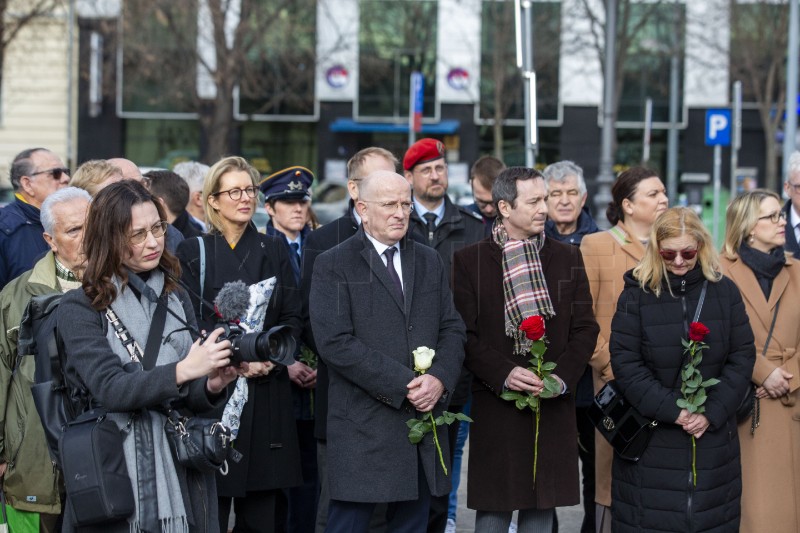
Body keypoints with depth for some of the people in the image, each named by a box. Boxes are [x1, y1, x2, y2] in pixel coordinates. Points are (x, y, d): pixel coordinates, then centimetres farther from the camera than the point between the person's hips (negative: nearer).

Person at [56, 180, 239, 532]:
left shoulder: (175, 299, 8)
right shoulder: (80, 308, -4)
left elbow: (190, 399, 8)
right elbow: (109, 389, -17)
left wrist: (212, 386, -14)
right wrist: (183, 371, -29)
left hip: (181, 480, 4)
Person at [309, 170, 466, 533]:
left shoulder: (429, 262, 16)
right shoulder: (333, 265, -2)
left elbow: (452, 329, 12)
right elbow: (335, 342, -13)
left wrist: (439, 379, -9)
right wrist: (403, 385, -15)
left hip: (424, 418, 5)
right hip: (363, 427, -5)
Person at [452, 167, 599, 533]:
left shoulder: (568, 259, 10)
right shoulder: (469, 261, 1)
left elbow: (585, 329, 7)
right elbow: (465, 334, -3)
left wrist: (561, 376, -9)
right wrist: (504, 374, -17)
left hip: (553, 406, 3)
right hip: (495, 407, -3)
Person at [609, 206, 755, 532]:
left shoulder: (725, 292, 3)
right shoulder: (636, 294, -3)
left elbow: (742, 357, 2)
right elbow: (625, 364, -8)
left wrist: (712, 413, -10)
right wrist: (672, 411, -15)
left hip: (713, 433, 2)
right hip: (652, 438, -2)